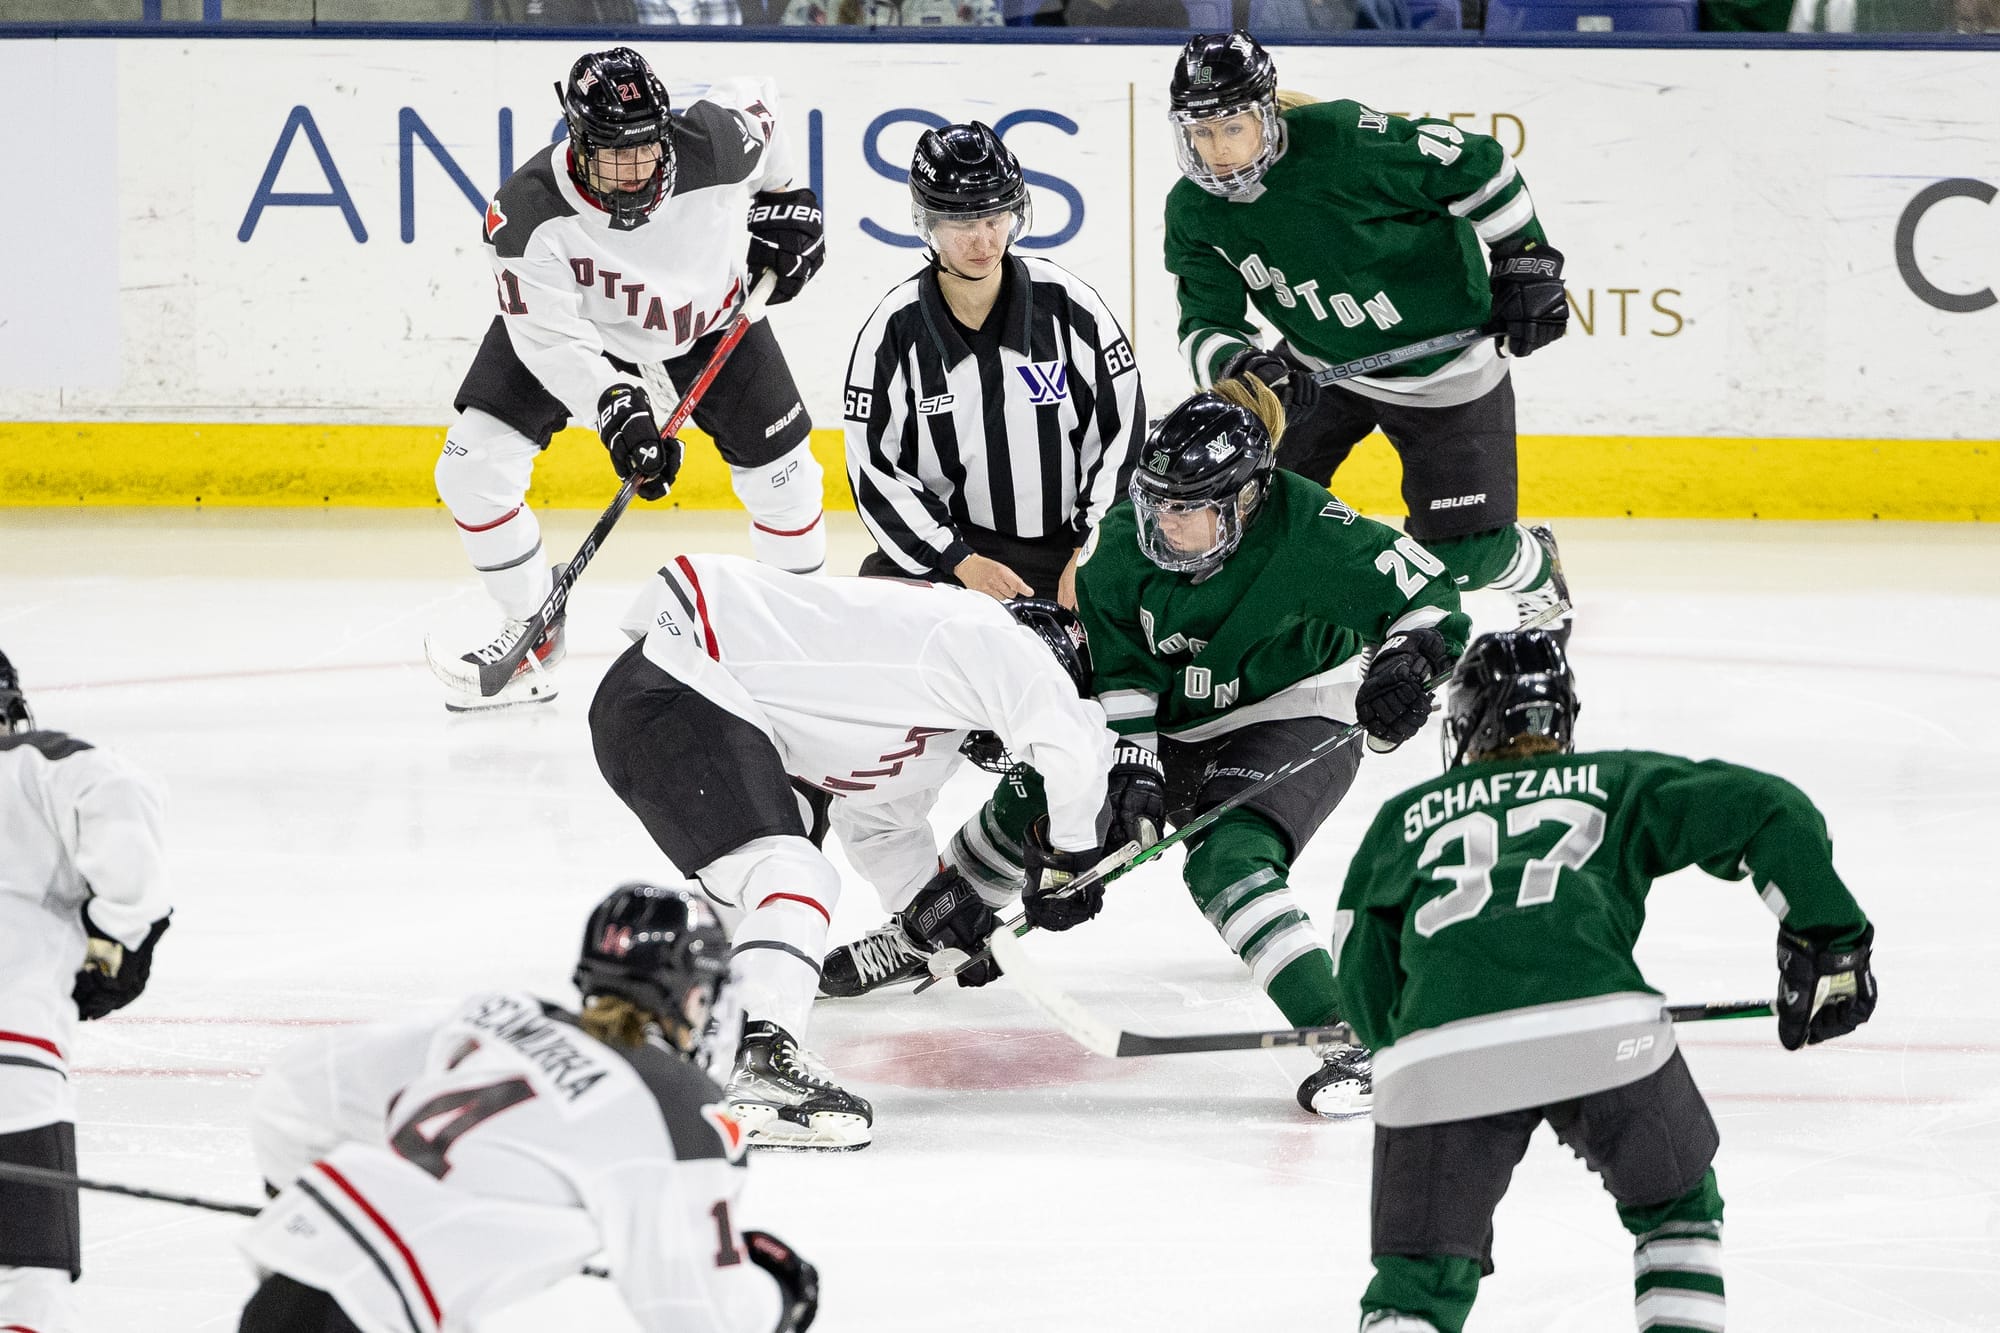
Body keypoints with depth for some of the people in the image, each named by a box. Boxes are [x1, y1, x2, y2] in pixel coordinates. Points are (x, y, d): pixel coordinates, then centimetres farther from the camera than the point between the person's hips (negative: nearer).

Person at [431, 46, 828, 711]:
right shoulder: (527, 212, -38)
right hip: (578, 320, -1)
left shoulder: (718, 145, -34)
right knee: (473, 469, -14)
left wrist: (785, 199, 1)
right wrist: (614, 408, -46)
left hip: (707, 314, 1)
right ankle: (533, 636, 6)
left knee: (782, 476, -1)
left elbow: (755, 102, -9)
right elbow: (547, 336, -33)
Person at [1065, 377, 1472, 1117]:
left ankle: (1349, 1038, -35)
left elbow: (1426, 592, -19)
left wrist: (1407, 664, -36)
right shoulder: (1121, 543, -16)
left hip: (1295, 720, -6)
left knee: (1228, 863, -30)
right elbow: (1119, 669, -8)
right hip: (1175, 725, 6)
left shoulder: (1309, 536, -29)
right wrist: (1133, 764, -17)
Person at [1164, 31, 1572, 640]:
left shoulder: (1344, 140, -30)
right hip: (1321, 364, 5)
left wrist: (1526, 261, -15)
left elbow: (1477, 165, -20)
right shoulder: (1194, 212, -11)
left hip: (1442, 365, -5)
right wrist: (1240, 365, -32)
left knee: (1458, 554, -1)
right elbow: (1206, 325, -9)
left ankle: (1534, 566, 34)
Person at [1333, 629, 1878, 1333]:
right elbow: (1767, 808, 14)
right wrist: (1827, 939, 15)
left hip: (1437, 1055, 0)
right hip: (1605, 1030, 0)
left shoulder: (1402, 818, 30)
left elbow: (1364, 993, 28)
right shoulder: (1618, 782, 27)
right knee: (1678, 1209, 27)